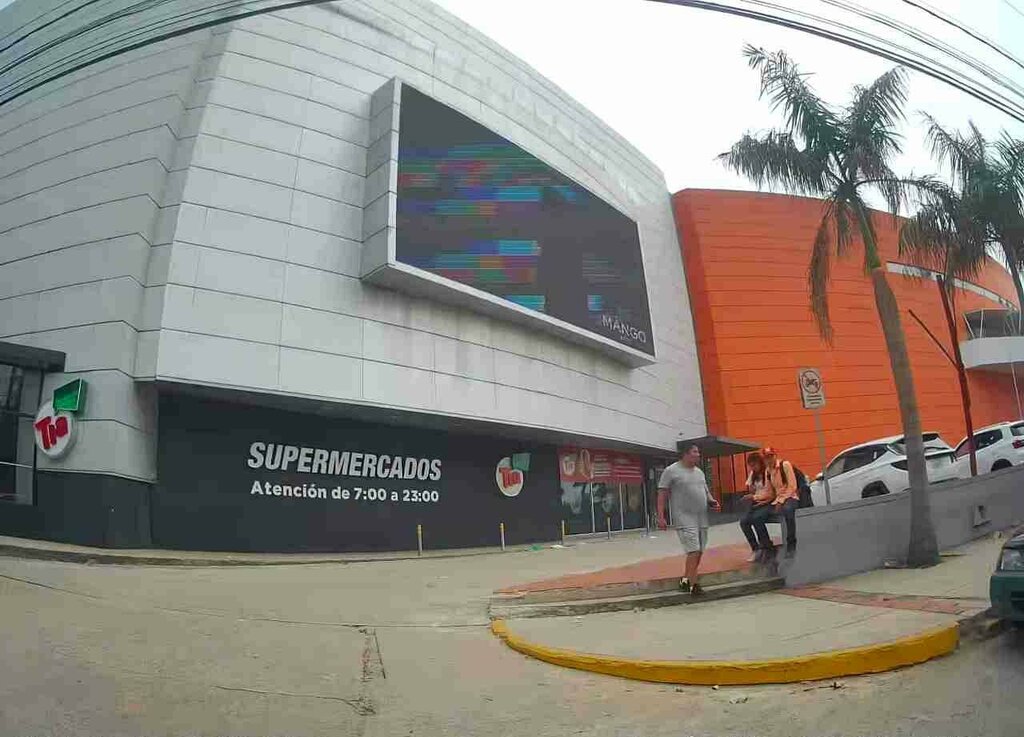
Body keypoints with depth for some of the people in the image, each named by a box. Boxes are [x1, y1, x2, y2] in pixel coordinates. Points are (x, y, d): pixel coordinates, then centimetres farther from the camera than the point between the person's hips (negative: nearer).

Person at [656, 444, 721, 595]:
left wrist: (712, 501, 3)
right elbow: (662, 494, -6)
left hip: (702, 518, 7)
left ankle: (685, 580, 23)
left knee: (699, 552, 8)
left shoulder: (699, 472, 17)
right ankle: (693, 585, -5)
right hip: (685, 519, -7)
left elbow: (706, 491, 25)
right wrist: (661, 517, -12)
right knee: (694, 551, -13)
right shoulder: (671, 471, -5)